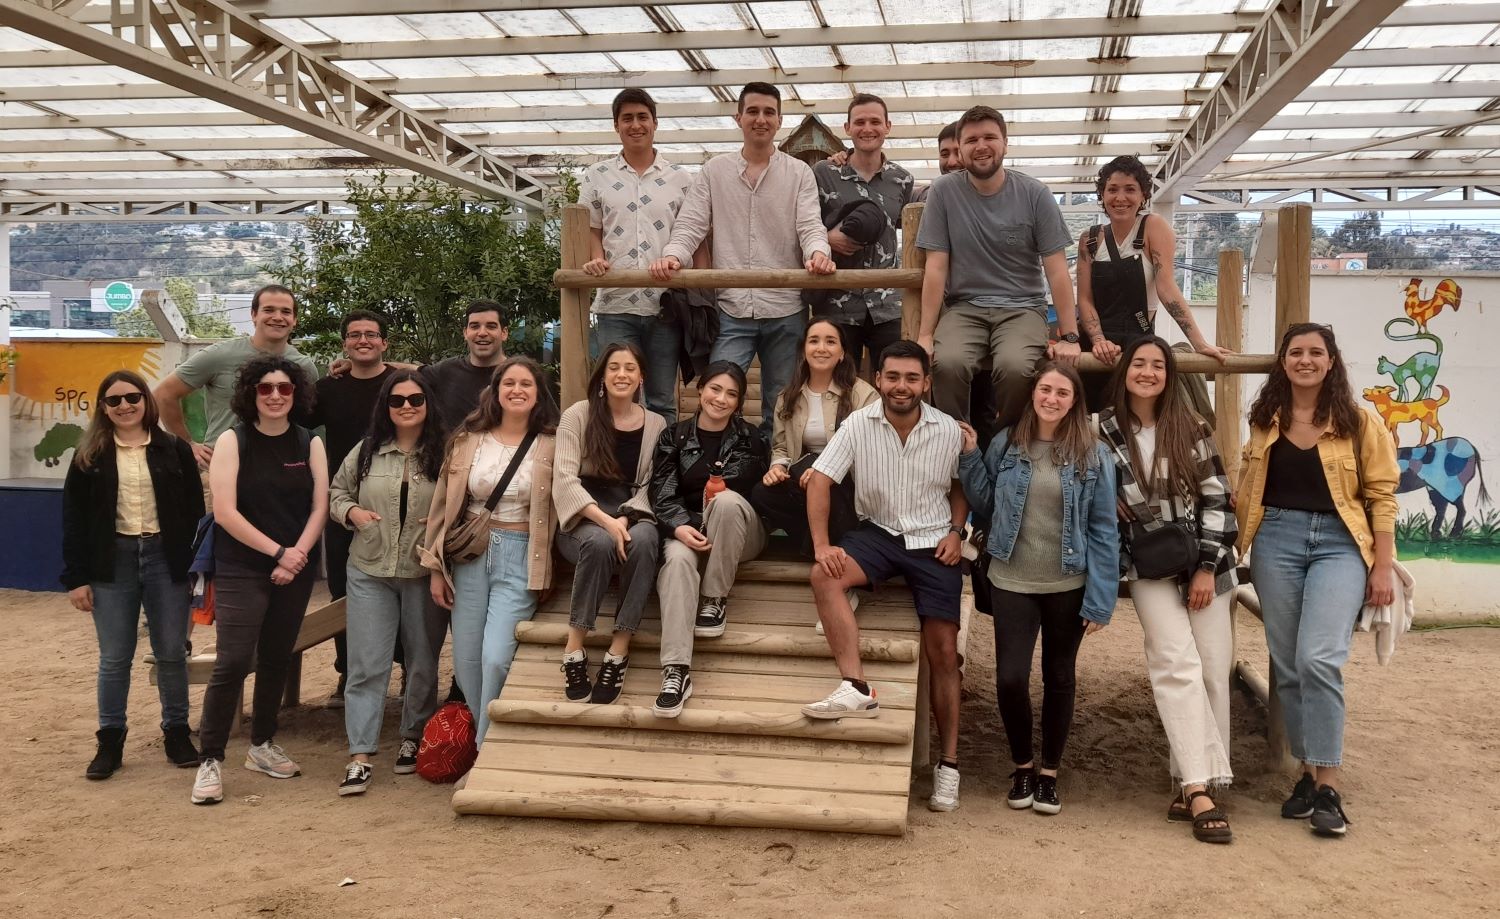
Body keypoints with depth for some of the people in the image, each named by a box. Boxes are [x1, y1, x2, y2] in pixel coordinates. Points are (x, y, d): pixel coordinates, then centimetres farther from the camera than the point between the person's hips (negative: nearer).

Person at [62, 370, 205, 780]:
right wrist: (76, 578, -2)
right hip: (113, 561, 0)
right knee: (114, 658, 6)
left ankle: (176, 732, 20)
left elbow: (194, 510, 4)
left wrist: (195, 563, -4)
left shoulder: (175, 450, 3)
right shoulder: (90, 457, 4)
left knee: (171, 654, 6)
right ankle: (110, 740, 16)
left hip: (165, 558, 0)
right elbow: (74, 520, 4)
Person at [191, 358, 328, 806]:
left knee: (277, 659, 12)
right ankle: (211, 760, -3)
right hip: (241, 570, -4)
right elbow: (225, 511, -12)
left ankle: (262, 745, 26)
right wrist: (277, 552, -14)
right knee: (233, 662, -11)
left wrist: (296, 555, -12)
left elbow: (319, 507, 2)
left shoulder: (310, 444, 4)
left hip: (296, 570, 4)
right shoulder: (232, 441, -5)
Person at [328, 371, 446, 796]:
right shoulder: (366, 451, 5)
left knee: (423, 662, 11)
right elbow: (337, 492, 15)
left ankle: (413, 739, 29)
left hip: (425, 574, -1)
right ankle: (359, 757, 3)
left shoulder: (444, 454, -4)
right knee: (367, 665, 0)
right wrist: (351, 511, -5)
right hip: (370, 573, 1)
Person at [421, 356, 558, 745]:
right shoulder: (468, 440, 5)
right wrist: (436, 567, 5)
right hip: (469, 556, 3)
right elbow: (444, 505, 7)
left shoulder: (552, 446, -2)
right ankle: (486, 739, 27)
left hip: (519, 559, -3)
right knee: (465, 661, 5)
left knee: (496, 659, -13)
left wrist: (542, 574, -6)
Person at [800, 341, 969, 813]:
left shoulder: (948, 430, -5)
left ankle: (949, 763, 5)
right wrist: (822, 545, -21)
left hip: (933, 541, 0)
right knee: (825, 576, -31)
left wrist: (956, 532, -4)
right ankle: (856, 687, -33)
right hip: (878, 532, 1)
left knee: (943, 652, -6)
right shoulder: (858, 424, -9)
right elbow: (819, 480, -11)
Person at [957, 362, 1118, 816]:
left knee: (1059, 679, 12)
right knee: (1010, 678, -5)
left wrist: (1100, 600, -10)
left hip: (1068, 587, 0)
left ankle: (1048, 774, 29)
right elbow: (986, 507, 6)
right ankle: (1022, 765, 21)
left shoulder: (1093, 455, -5)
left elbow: (1103, 531, -5)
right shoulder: (1004, 445, 0)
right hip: (1011, 583, 1)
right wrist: (970, 458, -4)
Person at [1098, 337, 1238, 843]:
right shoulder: (1104, 431, 0)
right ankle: (1199, 790, -19)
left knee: (1213, 671, -3)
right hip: (1149, 566, -2)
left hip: (1204, 560, 2)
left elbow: (1216, 498, -1)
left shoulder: (1190, 428, 1)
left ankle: (1196, 785, 5)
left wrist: (1207, 567, -7)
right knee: (1179, 664, -16)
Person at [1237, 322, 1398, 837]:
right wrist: (1236, 549, 6)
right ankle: (1309, 771, 18)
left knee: (1319, 658, -17)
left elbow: (1381, 496, 0)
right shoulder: (1264, 420, 10)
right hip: (1276, 540, 4)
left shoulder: (1358, 423, 1)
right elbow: (1246, 487, 16)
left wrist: (1383, 565, -5)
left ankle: (1328, 785, -8)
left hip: (1339, 543, -3)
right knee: (1286, 665, 5)